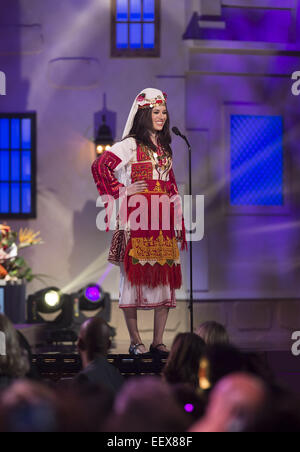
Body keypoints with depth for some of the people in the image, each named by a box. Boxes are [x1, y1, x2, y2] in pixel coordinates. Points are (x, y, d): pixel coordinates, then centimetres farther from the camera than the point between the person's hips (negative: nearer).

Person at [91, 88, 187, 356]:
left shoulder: (164, 148, 19)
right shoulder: (130, 145, -1)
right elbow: (99, 167, -11)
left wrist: (177, 222, 15)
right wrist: (122, 191, -9)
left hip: (163, 223, 6)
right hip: (136, 222, -6)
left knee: (166, 278, 1)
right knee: (133, 276, -5)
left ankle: (158, 341, 5)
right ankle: (135, 341, 1)